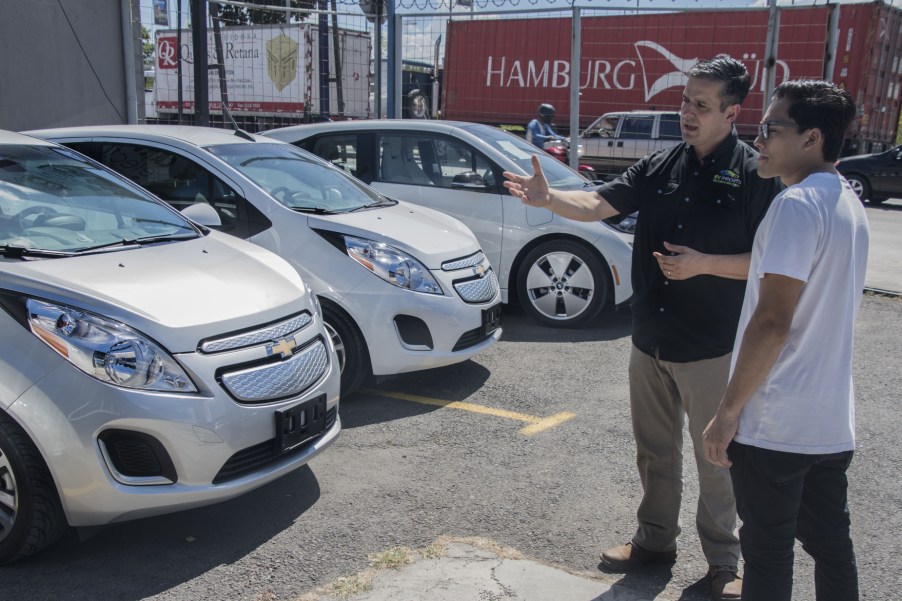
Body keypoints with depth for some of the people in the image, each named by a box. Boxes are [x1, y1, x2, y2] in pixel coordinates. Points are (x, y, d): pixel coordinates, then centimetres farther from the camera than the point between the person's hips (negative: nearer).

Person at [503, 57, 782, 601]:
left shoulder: (756, 175, -10)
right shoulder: (660, 167, 5)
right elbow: (597, 204, -4)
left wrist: (703, 264, -23)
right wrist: (548, 199, -22)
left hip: (711, 348, -5)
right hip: (650, 341, 5)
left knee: (716, 459, 9)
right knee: (655, 451, 18)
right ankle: (656, 539, 37)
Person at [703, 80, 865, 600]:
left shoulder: (797, 205, -18)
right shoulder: (850, 204, 11)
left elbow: (773, 321, -23)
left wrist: (728, 411, -17)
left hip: (775, 423, -9)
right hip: (833, 421, 9)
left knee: (768, 551, 6)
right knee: (832, 546, 18)